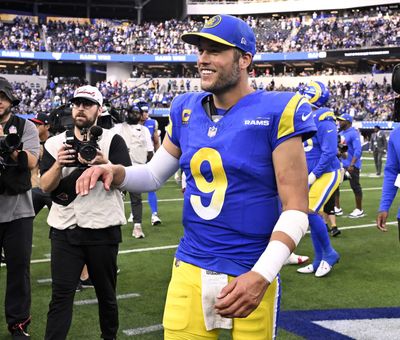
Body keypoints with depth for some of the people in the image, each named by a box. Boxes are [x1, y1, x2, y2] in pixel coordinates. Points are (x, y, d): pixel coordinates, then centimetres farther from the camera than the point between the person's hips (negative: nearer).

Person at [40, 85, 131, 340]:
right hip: (65, 230, 1)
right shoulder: (55, 143, 6)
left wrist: (104, 164, -30)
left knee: (106, 293, 12)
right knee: (61, 295, -1)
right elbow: (45, 186, -1)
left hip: (104, 230, -1)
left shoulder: (113, 141, 0)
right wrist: (58, 164, -20)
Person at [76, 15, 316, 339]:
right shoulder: (187, 110, 5)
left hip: (250, 274, -4)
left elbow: (295, 209, -13)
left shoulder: (276, 112, -12)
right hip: (190, 268, 4)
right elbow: (154, 175, 16)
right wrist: (115, 173, -5)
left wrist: (261, 275, -24)